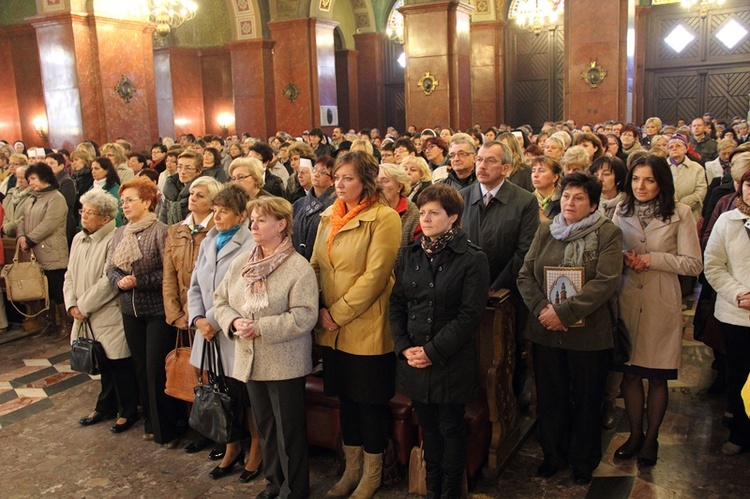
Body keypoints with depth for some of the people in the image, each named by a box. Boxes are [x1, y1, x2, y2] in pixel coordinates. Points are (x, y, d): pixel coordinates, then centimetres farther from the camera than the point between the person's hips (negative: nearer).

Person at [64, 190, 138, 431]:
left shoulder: (114, 240, -17)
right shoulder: (79, 239, 9)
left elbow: (109, 282, -21)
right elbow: (70, 275, 11)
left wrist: (84, 306, -14)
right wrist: (72, 305, -2)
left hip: (110, 317, -7)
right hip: (88, 319, 7)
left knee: (120, 366, 5)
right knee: (103, 364, 20)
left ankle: (128, 412, 22)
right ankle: (106, 407, 36)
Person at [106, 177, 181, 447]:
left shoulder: (160, 231, -14)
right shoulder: (120, 233, 8)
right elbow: (111, 267, 11)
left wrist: (139, 280, -18)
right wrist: (119, 281, -9)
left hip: (158, 311, -7)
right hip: (131, 310, 7)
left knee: (157, 370, -2)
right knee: (141, 368, 15)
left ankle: (166, 429, 13)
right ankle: (151, 423, 30)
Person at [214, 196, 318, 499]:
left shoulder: (299, 267, -14)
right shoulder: (240, 263, 6)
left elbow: (304, 316, -21)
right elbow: (221, 300, 10)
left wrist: (260, 327, -22)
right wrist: (233, 321, -11)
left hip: (285, 363, -6)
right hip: (250, 360, 6)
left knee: (289, 429, 6)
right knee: (265, 425, 19)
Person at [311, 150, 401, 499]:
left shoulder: (384, 218, -12)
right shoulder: (329, 217, 9)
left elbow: (375, 275, -18)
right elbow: (316, 266, 12)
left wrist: (339, 313, -15)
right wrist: (320, 310, -2)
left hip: (367, 328, -6)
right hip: (333, 329, 6)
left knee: (370, 401, 7)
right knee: (345, 397, 17)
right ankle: (352, 467, 34)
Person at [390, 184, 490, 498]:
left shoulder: (472, 259, -9)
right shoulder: (411, 255, 6)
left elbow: (470, 314, -14)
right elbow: (396, 303, 7)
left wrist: (433, 351, -16)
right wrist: (403, 347, -6)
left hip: (451, 362, -4)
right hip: (414, 358, 5)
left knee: (451, 428, 9)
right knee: (428, 427, 16)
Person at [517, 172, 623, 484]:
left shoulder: (608, 234, -5)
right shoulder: (545, 231, 7)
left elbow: (605, 281, -16)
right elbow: (525, 275, 3)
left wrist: (564, 312, -20)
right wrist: (541, 308, -14)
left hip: (589, 332, -3)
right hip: (545, 330, 3)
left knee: (586, 400, 12)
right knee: (550, 397, 13)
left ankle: (584, 461, 32)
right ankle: (554, 455, 34)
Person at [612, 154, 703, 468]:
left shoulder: (680, 214, -4)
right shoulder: (621, 212, 7)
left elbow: (693, 264, -6)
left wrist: (653, 259, -15)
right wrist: (624, 259, -9)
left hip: (661, 304, -3)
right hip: (627, 301, 3)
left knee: (657, 377, 8)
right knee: (630, 372, 9)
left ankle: (651, 439, 25)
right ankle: (635, 434, 27)